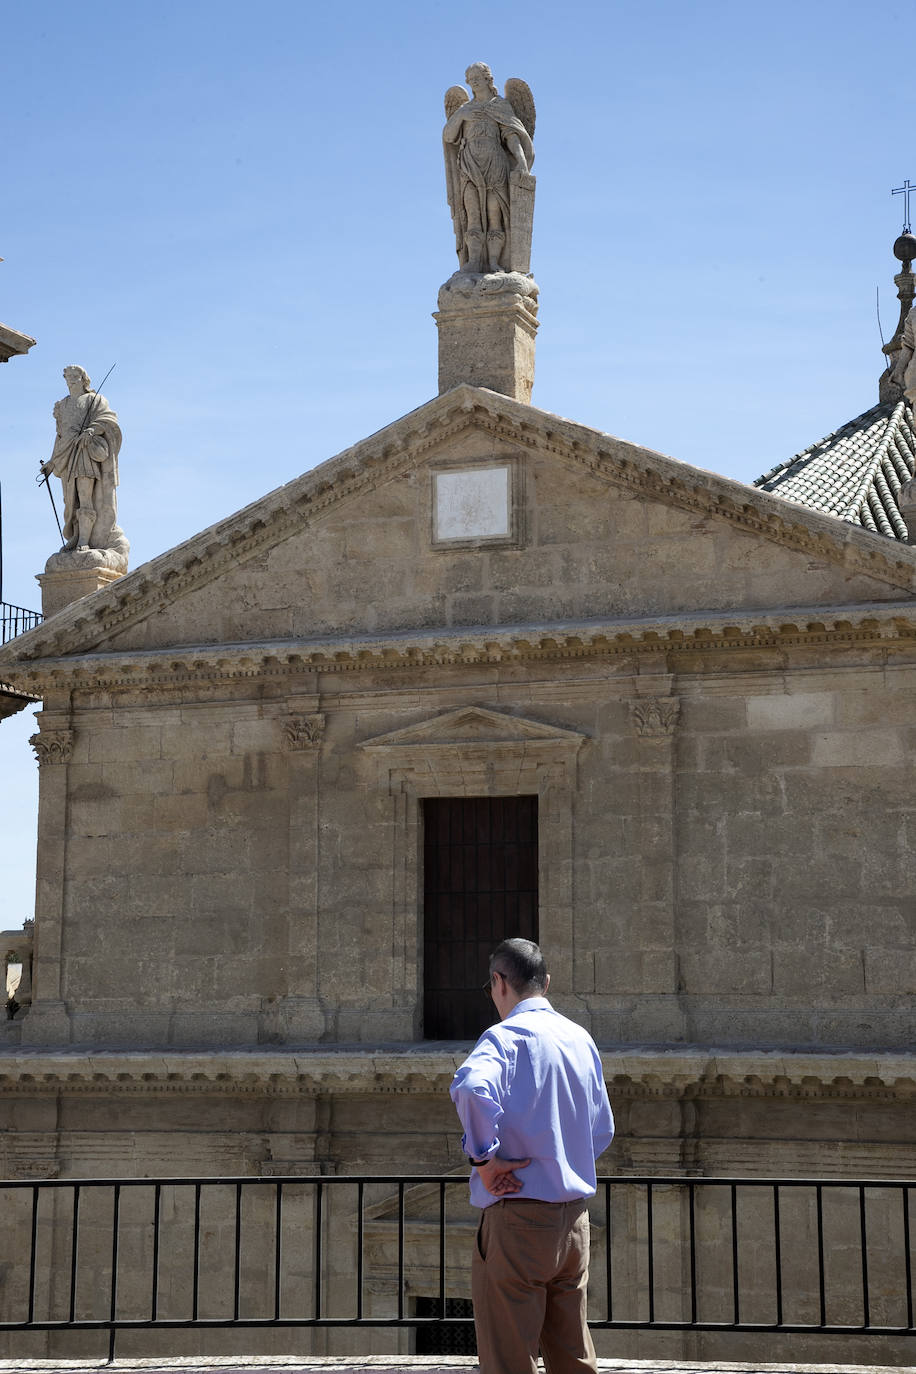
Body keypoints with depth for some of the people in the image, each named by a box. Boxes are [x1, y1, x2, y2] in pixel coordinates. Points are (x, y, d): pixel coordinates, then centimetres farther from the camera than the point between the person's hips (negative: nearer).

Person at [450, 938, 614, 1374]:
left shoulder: (506, 1036, -11)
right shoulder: (581, 1039, 12)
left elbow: (472, 1087, -33)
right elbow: (603, 1130, 19)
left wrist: (483, 1158, -22)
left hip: (517, 1214, -7)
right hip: (575, 1215, 7)